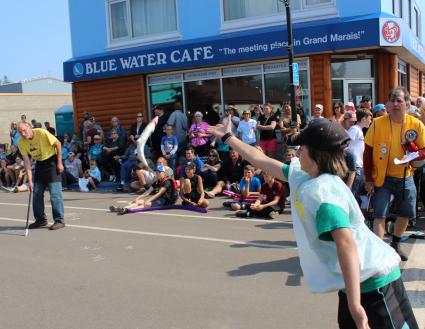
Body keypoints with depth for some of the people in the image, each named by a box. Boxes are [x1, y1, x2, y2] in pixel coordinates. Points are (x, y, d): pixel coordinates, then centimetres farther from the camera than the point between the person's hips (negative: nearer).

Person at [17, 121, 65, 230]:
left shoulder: (42, 133, -23)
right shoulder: (21, 143, -9)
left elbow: (58, 144, -13)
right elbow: (27, 162, -8)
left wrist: (59, 163, -12)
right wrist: (30, 180, -14)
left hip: (52, 161, -5)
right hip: (39, 163, 6)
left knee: (55, 193, -10)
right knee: (36, 193, 6)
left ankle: (59, 220, -4)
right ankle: (40, 219, 21)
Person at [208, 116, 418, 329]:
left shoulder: (321, 189, -24)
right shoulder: (301, 176, 2)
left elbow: (346, 242, -35)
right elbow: (261, 160, 14)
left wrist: (354, 304, -38)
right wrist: (228, 137, 23)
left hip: (373, 283, -9)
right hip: (353, 282, 9)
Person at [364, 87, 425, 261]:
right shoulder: (377, 124, -13)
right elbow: (368, 153, -7)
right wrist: (368, 179, -8)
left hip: (406, 177, 3)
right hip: (382, 177, -3)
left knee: (406, 213, 16)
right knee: (380, 215, -9)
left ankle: (395, 245, 38)